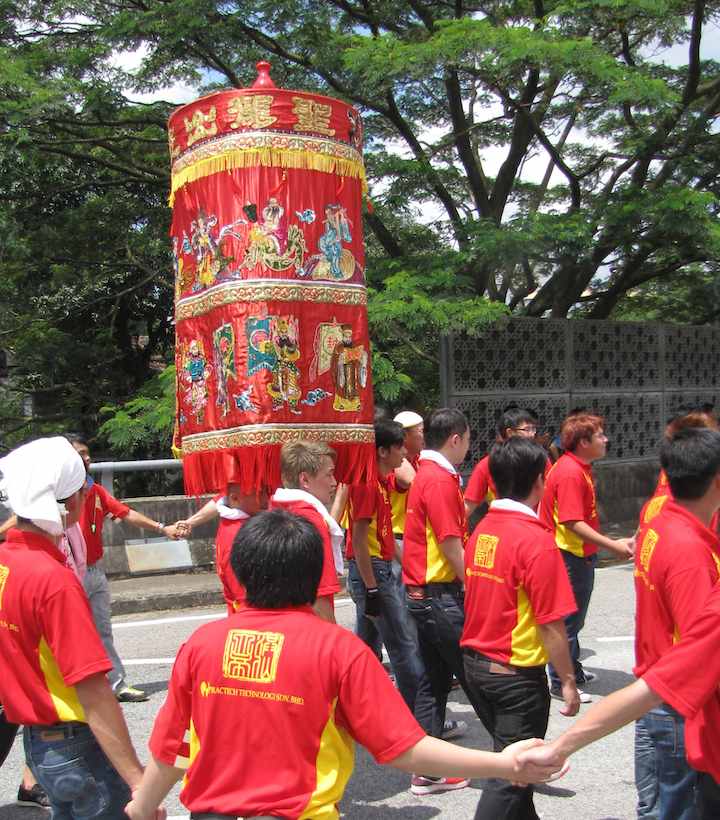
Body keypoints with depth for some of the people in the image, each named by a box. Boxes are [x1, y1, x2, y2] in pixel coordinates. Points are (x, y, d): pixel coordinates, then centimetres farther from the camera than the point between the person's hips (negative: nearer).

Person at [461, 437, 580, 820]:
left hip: (475, 663, 8)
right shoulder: (537, 540, -20)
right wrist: (568, 681, -8)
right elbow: (550, 625, -19)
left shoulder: (481, 530, 1)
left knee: (509, 757, 25)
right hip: (517, 674, -7)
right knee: (511, 773, 5)